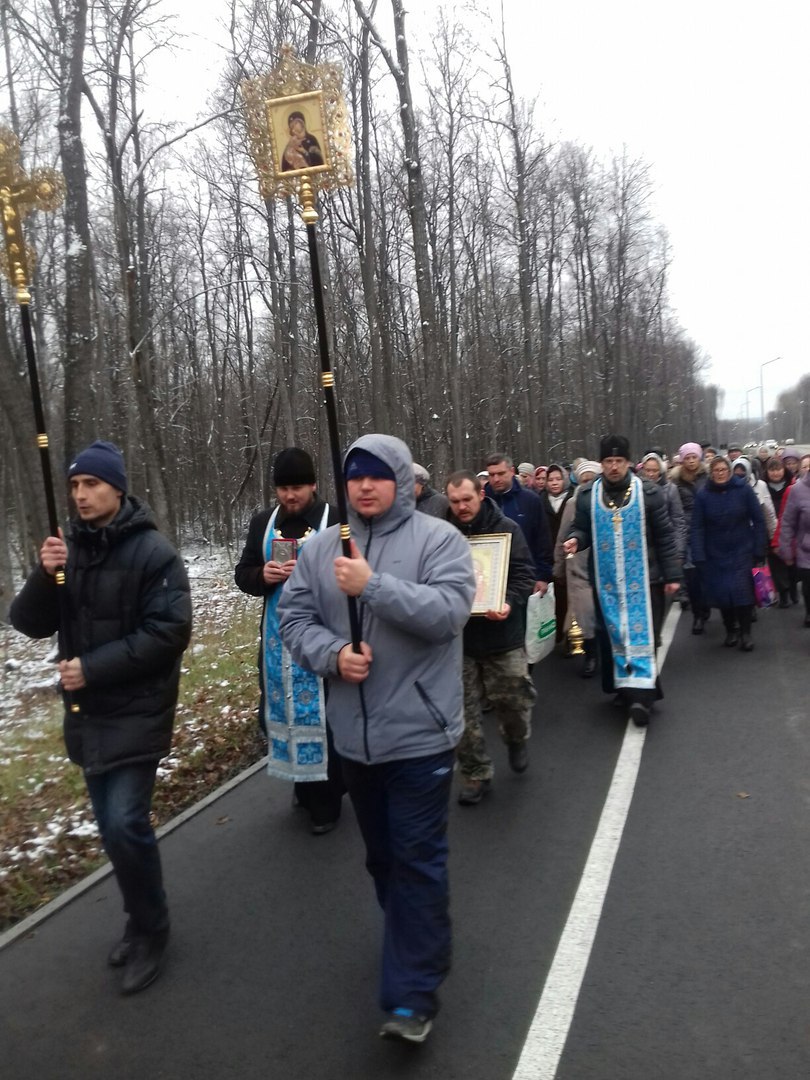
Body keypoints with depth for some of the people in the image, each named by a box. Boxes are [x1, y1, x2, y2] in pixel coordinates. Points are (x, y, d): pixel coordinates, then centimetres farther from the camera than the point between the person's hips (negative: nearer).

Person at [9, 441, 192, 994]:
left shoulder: (153, 551, -14)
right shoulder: (69, 547, 3)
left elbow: (169, 631, -19)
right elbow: (29, 623, 2)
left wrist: (94, 668, -20)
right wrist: (44, 577, -18)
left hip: (136, 712, -6)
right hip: (85, 712, 6)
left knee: (125, 824, -11)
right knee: (113, 826, 14)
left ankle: (151, 928, 13)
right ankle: (143, 921, 34)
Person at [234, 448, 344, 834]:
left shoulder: (336, 521, -8)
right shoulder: (263, 523, 9)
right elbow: (242, 574, 12)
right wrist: (263, 575, -10)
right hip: (278, 636, 5)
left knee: (321, 714, 1)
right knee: (281, 711, 13)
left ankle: (325, 800, 17)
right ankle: (305, 783, 35)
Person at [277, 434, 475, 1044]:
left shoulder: (439, 539, -9)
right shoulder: (321, 548, 4)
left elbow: (449, 612, -22)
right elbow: (294, 618, 3)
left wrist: (373, 585, -27)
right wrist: (332, 652, -16)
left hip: (419, 732, -5)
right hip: (355, 735, 6)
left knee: (418, 861, 1)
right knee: (381, 854, 22)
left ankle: (413, 997, 11)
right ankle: (414, 940, 46)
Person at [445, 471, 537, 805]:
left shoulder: (506, 529, -4)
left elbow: (524, 573, -6)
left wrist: (510, 603, -24)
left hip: (501, 634, -1)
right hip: (457, 635, 2)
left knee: (512, 699, 8)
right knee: (464, 709, 5)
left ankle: (517, 740, 42)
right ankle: (476, 774, 21)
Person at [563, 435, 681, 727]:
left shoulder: (648, 492, -2)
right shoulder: (587, 495, 3)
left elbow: (664, 536, 0)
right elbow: (582, 529, 11)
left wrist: (672, 575, -1)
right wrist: (575, 539, -14)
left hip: (642, 579, -2)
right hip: (606, 582, 3)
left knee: (641, 635, -6)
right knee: (611, 636, 8)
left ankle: (639, 693, -7)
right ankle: (626, 689, 21)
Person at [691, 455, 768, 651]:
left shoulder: (743, 489, -7)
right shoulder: (703, 495, -6)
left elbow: (758, 520, -1)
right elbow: (697, 527, -5)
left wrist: (760, 550, -3)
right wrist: (699, 557, -11)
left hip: (742, 551, -1)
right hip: (715, 553, 1)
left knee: (742, 590, -7)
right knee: (722, 592, 3)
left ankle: (745, 633, 10)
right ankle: (730, 630, 24)